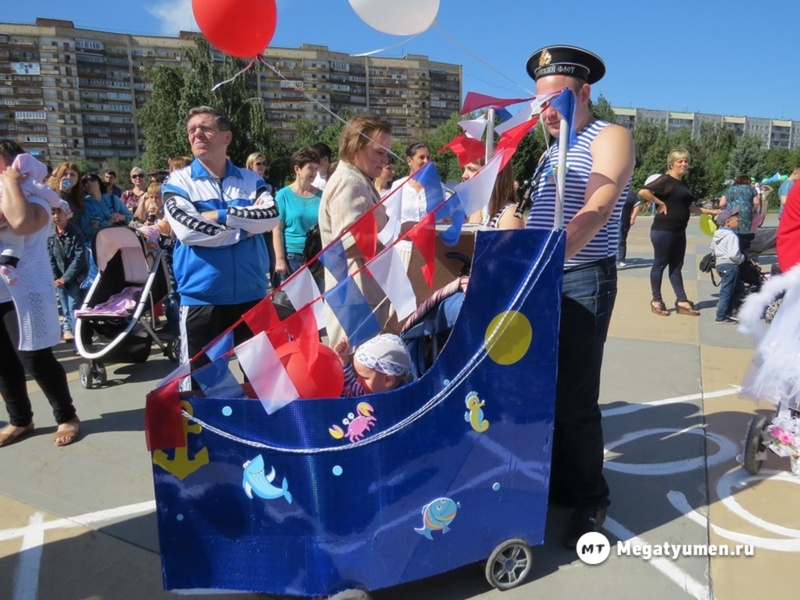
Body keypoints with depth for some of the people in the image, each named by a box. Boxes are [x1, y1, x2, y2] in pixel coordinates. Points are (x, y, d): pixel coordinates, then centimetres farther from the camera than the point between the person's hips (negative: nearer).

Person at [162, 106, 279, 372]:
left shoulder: (251, 179, 7)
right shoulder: (178, 181, 1)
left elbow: (271, 216, -11)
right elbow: (188, 229, -16)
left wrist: (218, 216, -15)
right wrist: (248, 225, -11)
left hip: (252, 294, 2)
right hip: (201, 297, -2)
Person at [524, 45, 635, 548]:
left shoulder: (610, 138, -5)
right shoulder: (552, 150, 19)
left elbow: (596, 212, -22)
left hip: (584, 281, -7)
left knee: (575, 398, -3)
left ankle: (591, 498, 17)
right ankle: (558, 482, 28)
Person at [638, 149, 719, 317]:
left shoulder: (682, 184, 17)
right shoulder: (666, 180, -10)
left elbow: (690, 208, 24)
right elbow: (643, 192, -24)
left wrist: (711, 211, 21)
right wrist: (661, 203, -17)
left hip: (679, 230, 9)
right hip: (663, 230, -9)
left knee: (676, 266, 11)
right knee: (660, 264, 0)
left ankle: (682, 302, 15)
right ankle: (656, 301, 8)